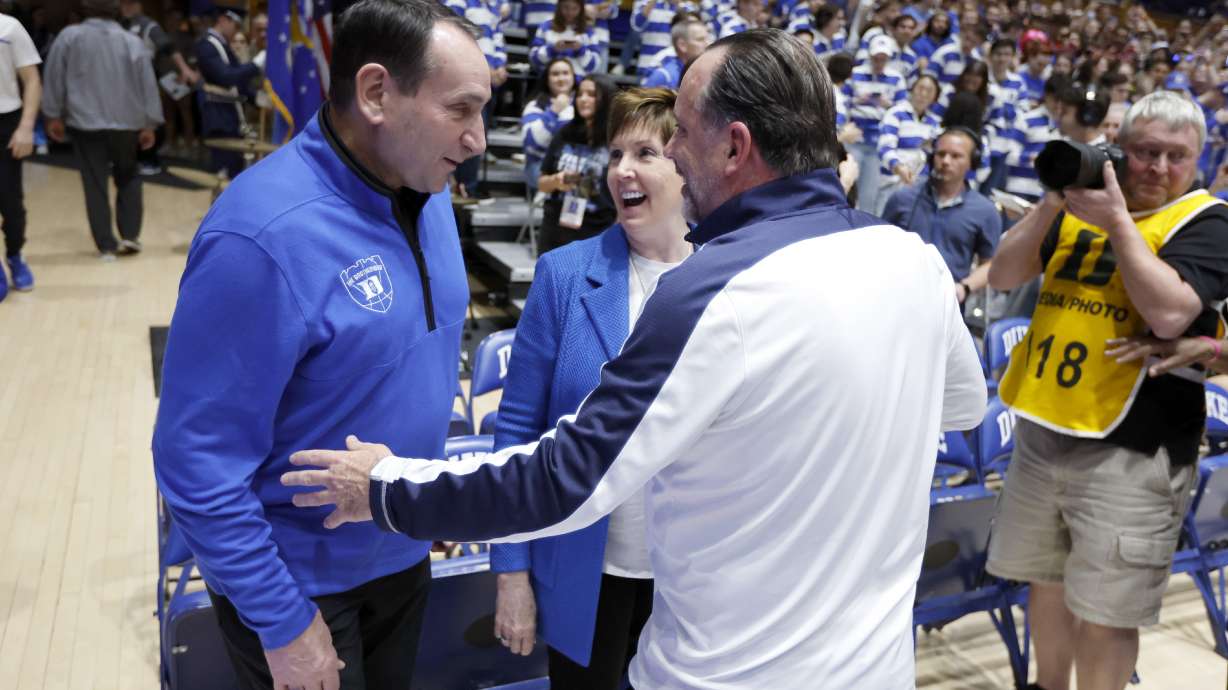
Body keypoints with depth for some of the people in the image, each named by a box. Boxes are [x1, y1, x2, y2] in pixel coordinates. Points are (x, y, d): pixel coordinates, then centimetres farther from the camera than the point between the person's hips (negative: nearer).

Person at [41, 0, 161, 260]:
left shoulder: (69, 36, -2)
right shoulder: (132, 41, -3)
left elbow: (54, 77, 1)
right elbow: (147, 85, -1)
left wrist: (54, 115, 11)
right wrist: (149, 124, 6)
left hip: (85, 123, -1)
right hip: (126, 122, 1)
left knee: (95, 185, 3)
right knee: (128, 177, 19)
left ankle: (106, 245, 3)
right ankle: (130, 235, 10)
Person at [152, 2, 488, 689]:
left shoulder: (428, 193, -5)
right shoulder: (263, 236, -29)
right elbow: (198, 460, -24)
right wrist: (283, 624, -18)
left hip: (404, 549, 7)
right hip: (299, 576, -6)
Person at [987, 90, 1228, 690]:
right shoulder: (1082, 199, 11)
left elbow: (1169, 313, -22)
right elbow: (1003, 276, 6)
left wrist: (1117, 221, -18)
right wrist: (1051, 203, -6)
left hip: (1129, 447, -5)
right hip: (1042, 428, 5)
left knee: (1102, 613, 0)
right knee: (1045, 581, 18)